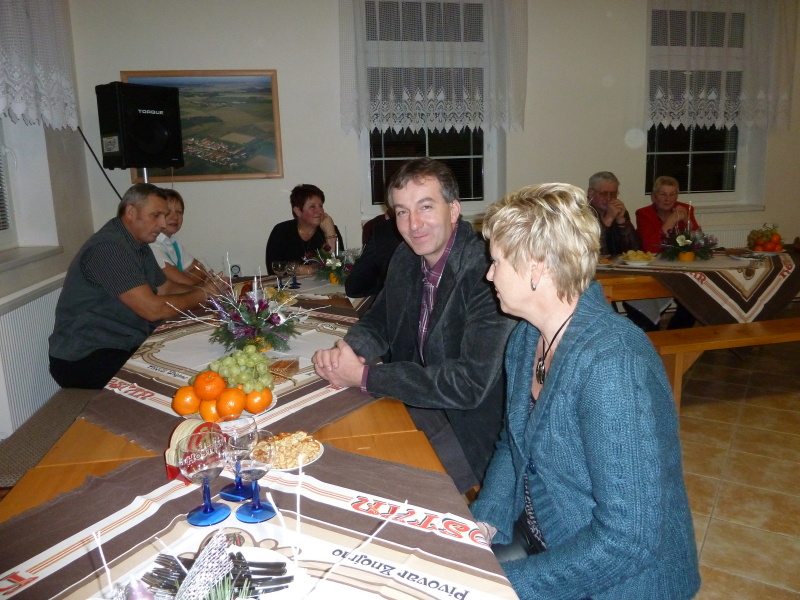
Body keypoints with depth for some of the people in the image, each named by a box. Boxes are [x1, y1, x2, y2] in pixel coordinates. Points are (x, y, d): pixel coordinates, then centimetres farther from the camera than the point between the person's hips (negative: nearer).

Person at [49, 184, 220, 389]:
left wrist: (204, 287, -4)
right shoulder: (109, 248, -21)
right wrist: (201, 293, -12)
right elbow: (153, 309, -25)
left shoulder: (139, 245, 11)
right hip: (84, 358, -9)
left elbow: (165, 289, 14)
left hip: (126, 344, 9)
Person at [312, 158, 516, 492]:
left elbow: (471, 383, -29)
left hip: (469, 430, -7)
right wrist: (343, 354, -11)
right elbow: (377, 323, 14)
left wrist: (363, 376, -22)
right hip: (416, 406, 7)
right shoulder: (406, 258, 1)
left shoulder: (487, 270, -24)